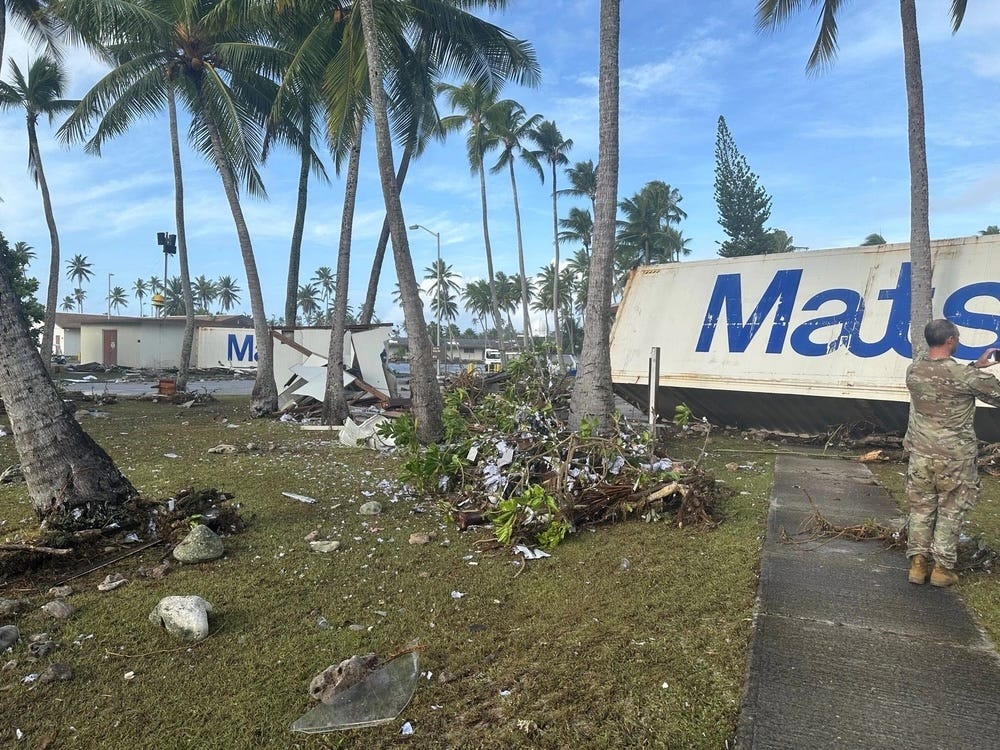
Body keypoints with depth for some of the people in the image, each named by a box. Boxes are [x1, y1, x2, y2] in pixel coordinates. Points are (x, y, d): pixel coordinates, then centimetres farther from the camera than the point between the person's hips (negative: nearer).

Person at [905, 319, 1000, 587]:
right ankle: (942, 568, 17)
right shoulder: (966, 376, -17)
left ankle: (918, 564, 17)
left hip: (921, 455, 4)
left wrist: (975, 366, 19)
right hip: (955, 458, -4)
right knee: (950, 513, 10)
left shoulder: (913, 371, -1)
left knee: (921, 509, 13)